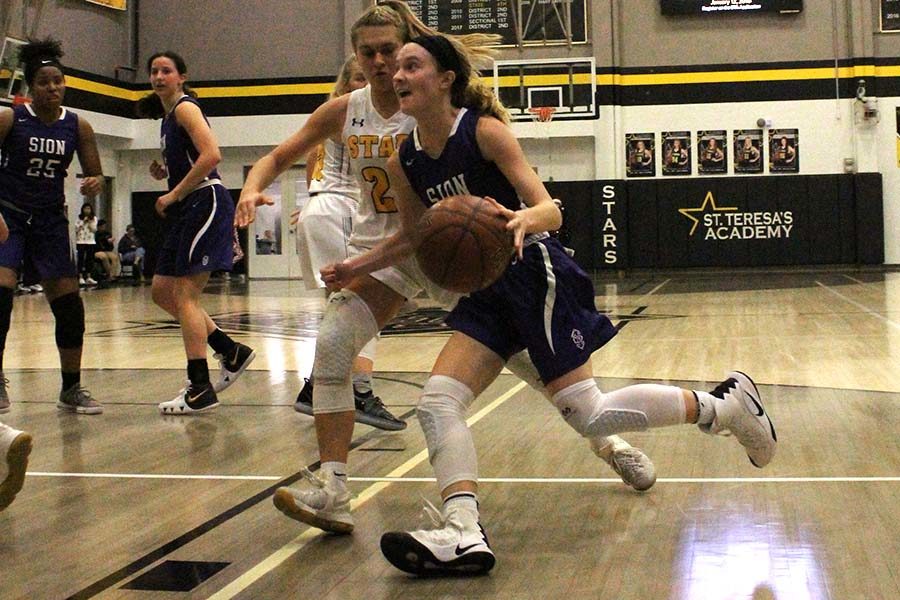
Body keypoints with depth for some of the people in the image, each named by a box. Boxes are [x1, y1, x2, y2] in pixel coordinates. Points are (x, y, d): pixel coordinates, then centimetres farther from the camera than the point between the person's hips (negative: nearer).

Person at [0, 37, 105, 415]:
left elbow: (95, 174, 5)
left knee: (68, 304, 1)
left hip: (50, 220, 3)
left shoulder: (78, 127, -1)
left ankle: (71, 390, 14)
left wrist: (94, 184, -18)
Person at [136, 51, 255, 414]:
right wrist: (165, 173, 7)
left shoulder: (185, 108, -8)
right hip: (188, 209, 10)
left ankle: (200, 390, -7)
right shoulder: (168, 116, 20)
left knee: (184, 295, -11)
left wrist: (173, 196, -17)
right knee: (162, 293, 11)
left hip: (206, 203, -10)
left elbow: (211, 156, -22)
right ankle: (232, 353, 19)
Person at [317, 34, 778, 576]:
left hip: (538, 277, -7)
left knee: (588, 415, -7)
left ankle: (723, 404, 11)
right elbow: (414, 238, 20)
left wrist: (522, 221, -42)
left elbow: (550, 209, -19)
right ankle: (464, 534, -14)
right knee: (438, 403, -10)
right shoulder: (403, 163, 4)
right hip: (487, 291, 7)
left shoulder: (485, 130, -14)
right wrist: (360, 266, 7)